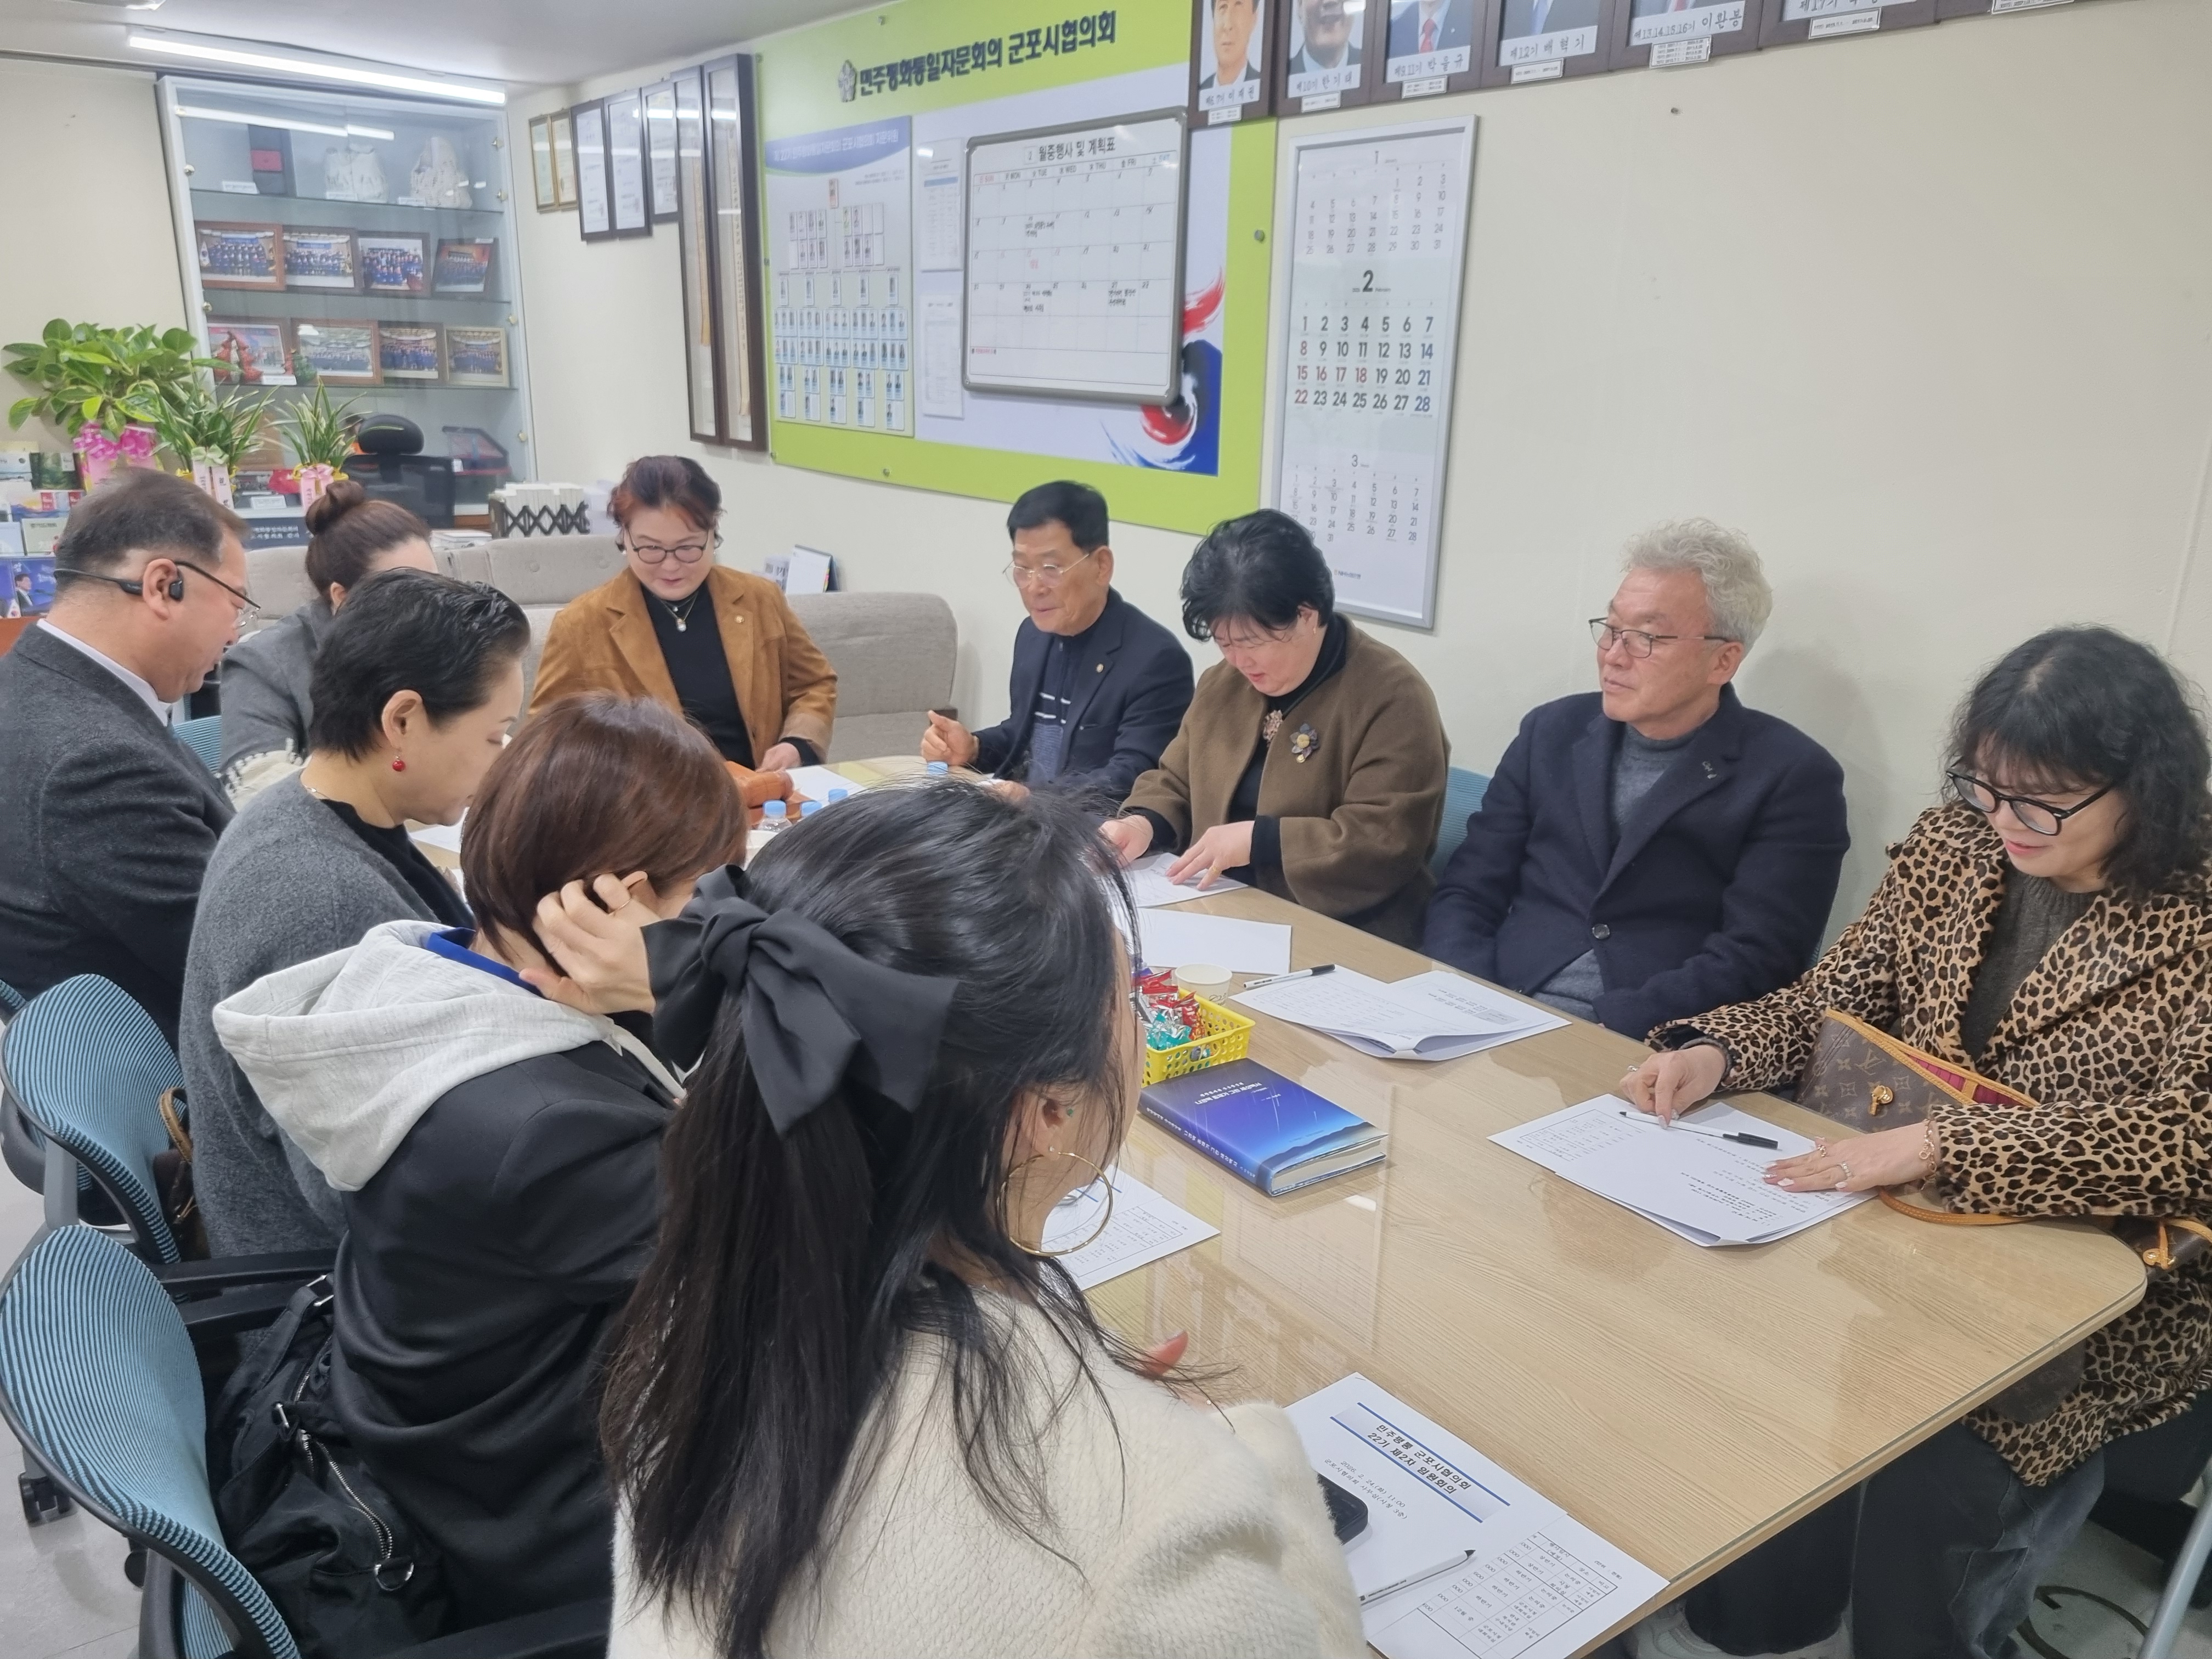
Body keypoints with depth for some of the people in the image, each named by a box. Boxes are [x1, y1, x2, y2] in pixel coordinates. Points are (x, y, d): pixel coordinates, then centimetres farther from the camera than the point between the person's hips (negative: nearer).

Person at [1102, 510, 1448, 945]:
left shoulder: (1392, 697, -12)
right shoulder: (1224, 682, 10)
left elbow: (1388, 843, -19)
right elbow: (1176, 783, 18)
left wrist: (1257, 839, -22)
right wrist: (1143, 824, -4)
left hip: (1340, 939, -7)